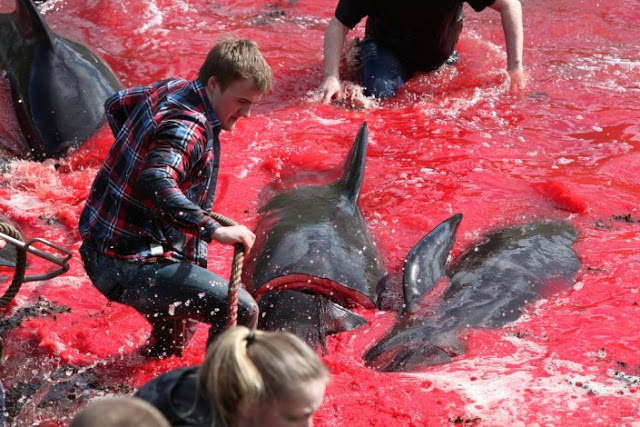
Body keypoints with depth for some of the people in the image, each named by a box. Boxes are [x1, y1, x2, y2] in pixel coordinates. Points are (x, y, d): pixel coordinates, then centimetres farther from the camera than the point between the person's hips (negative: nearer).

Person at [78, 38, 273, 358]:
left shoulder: (171, 89, 7)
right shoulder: (190, 128, -23)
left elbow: (115, 106, 27)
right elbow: (155, 182, -41)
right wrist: (214, 230, -42)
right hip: (127, 264, -11)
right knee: (240, 310, -22)